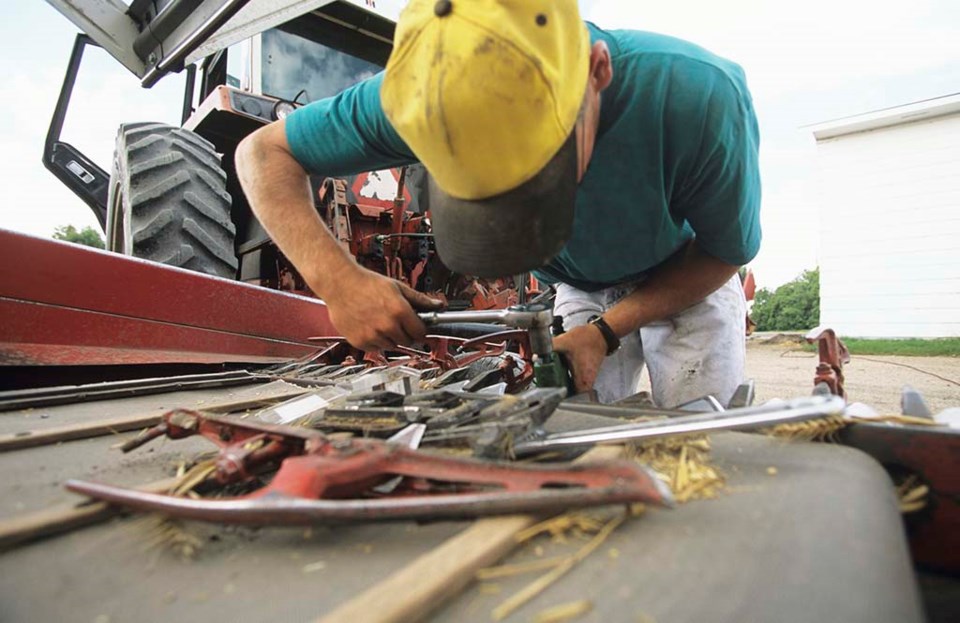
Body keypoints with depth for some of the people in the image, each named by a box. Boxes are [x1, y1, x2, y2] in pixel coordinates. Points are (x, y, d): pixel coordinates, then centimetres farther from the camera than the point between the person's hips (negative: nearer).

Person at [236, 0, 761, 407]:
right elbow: (263, 151, -23)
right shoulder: (426, 93, -33)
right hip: (580, 294, 2)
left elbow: (726, 253, -20)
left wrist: (605, 333, -30)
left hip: (687, 283, 0)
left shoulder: (700, 98, -39)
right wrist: (335, 277, -40)